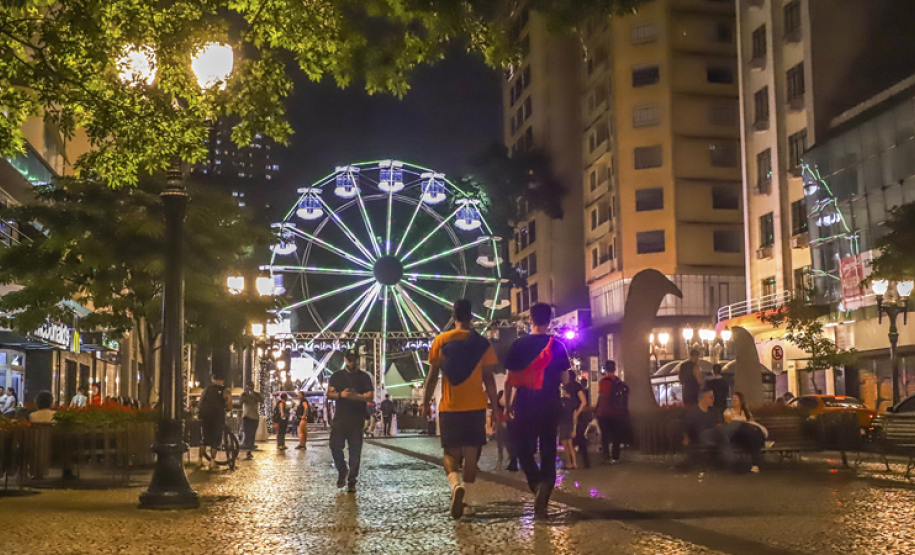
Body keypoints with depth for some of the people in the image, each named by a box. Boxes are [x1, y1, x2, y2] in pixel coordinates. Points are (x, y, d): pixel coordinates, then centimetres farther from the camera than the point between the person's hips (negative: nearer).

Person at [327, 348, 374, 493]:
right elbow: (329, 394, 5)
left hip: (357, 419, -1)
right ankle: (342, 472, 20)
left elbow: (370, 396, -3)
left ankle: (352, 481, 6)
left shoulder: (364, 377, 4)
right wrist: (340, 395, -16)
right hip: (339, 417, 1)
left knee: (355, 451, 0)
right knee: (335, 446, -5)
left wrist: (357, 396, -23)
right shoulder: (337, 376, 9)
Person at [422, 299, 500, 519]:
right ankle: (467, 501, 7)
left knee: (451, 453, 9)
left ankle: (456, 485, -19)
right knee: (471, 454, 9)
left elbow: (432, 375, 0)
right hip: (475, 406, 0)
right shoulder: (482, 343, 0)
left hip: (449, 407, 0)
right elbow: (488, 379, -1)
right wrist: (495, 406, 7)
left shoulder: (441, 341, -1)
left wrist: (426, 402, 10)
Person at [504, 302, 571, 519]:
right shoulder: (557, 345, -1)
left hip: (524, 406, -1)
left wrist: (507, 405, 6)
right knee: (548, 453, 8)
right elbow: (565, 380, 1)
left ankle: (537, 484, -14)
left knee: (524, 450, 12)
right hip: (549, 407, 1)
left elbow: (509, 380, -3)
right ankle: (542, 503, 1)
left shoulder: (518, 345, -3)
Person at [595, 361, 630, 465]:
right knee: (616, 436, 12)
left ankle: (606, 457, -2)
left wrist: (597, 409, -3)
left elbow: (601, 397, -14)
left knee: (605, 436, 2)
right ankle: (615, 457, 12)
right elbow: (623, 399, 8)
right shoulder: (619, 382, 5)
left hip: (605, 413, -5)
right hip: (618, 413, 5)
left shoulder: (603, 381, -12)